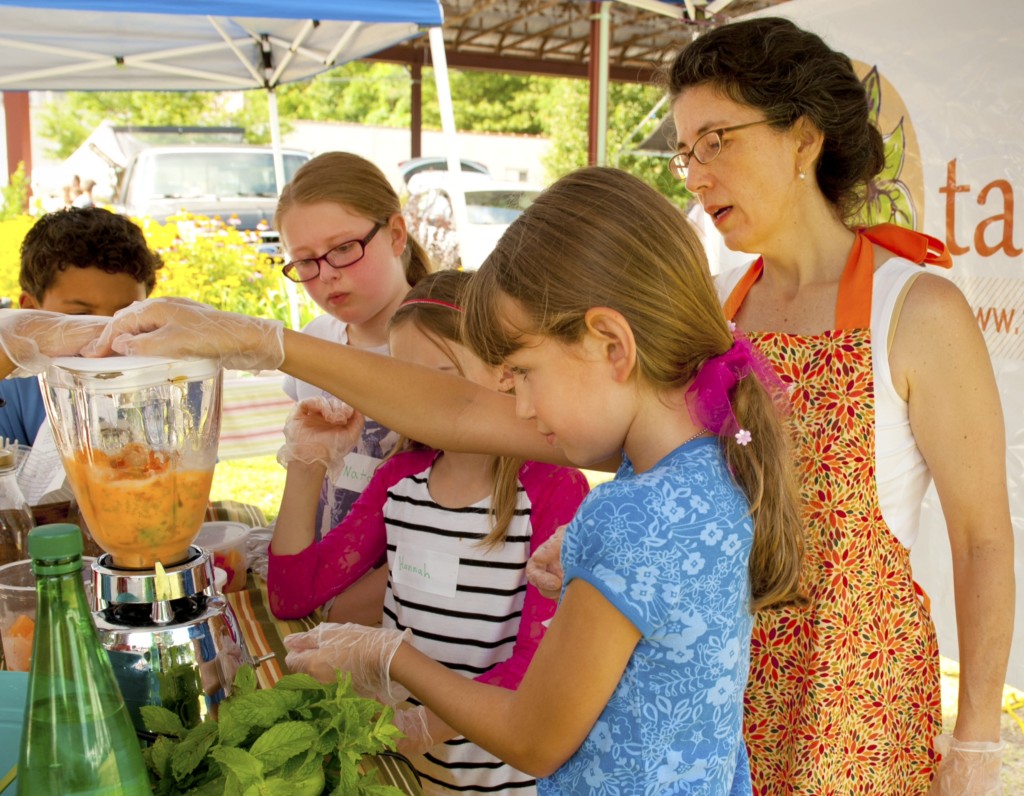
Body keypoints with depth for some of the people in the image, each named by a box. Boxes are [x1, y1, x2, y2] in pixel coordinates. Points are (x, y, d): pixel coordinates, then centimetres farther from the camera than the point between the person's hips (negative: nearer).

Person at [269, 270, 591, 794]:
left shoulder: (554, 489, -16)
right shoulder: (399, 478, 0)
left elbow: (537, 663, -21)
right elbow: (291, 597, 0)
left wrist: (426, 726, -32)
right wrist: (305, 467, -8)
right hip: (394, 751, 5)